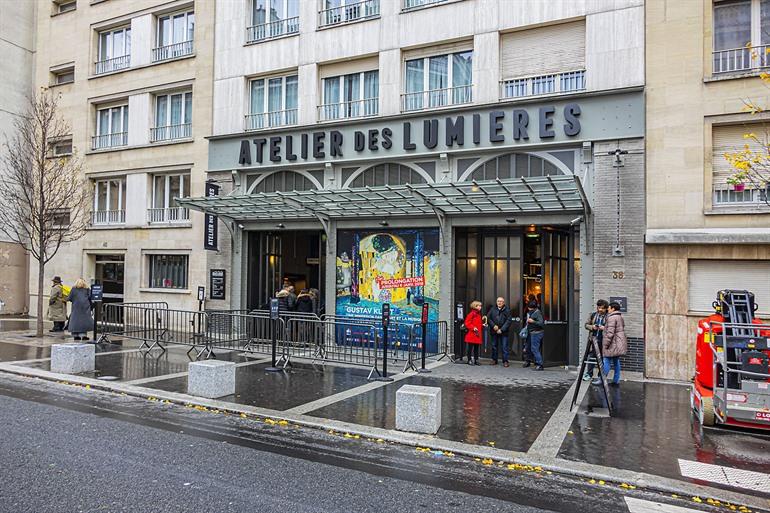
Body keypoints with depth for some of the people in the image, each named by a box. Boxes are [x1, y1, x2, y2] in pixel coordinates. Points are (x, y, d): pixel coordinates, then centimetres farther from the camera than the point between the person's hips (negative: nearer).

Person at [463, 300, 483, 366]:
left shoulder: (479, 314, 15)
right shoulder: (471, 314, -11)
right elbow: (467, 323, -13)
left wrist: (482, 325, 8)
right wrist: (473, 328, -19)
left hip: (477, 335, 8)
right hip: (471, 334, -8)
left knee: (476, 348, 11)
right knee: (470, 348, -1)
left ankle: (476, 360, 18)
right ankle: (469, 360, 7)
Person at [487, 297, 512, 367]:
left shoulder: (507, 310, -3)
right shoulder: (492, 309, 5)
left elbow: (508, 321, -7)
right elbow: (488, 318, 5)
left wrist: (502, 329, -13)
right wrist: (493, 325, -9)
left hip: (503, 332, -3)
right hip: (494, 331, 3)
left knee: (504, 347, -2)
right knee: (494, 346, 11)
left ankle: (505, 361, 5)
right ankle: (494, 360, 22)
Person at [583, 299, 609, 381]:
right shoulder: (593, 315, 8)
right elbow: (586, 324, 12)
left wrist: (604, 328, -19)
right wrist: (592, 327, -7)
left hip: (602, 341, -3)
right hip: (593, 339, 3)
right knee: (591, 357, 7)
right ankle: (589, 374, 19)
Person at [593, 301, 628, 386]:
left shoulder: (612, 318, -16)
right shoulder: (620, 317, 16)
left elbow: (610, 333, -21)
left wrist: (605, 344, -17)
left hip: (613, 344, -10)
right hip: (619, 344, 10)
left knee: (606, 361, -4)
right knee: (616, 361, 13)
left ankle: (601, 380, 0)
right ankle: (616, 380, 16)